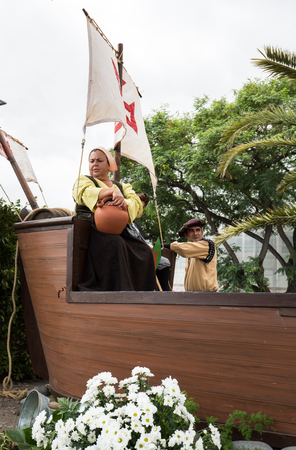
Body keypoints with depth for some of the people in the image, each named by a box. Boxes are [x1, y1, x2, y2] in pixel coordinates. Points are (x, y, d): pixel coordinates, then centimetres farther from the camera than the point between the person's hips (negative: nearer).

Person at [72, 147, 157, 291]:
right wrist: (112, 191, -25)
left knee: (144, 252, -23)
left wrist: (123, 203, -18)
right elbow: (86, 193, -8)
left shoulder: (123, 186, 27)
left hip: (119, 231, 3)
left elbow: (137, 203, 6)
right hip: (93, 229, -3)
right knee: (115, 244, -35)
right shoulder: (83, 180, 18)